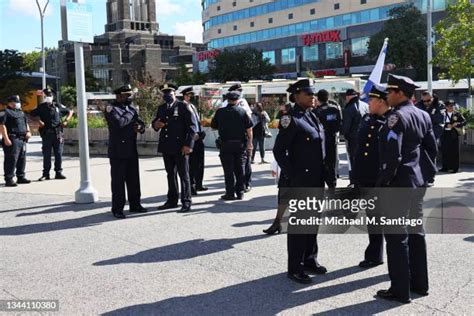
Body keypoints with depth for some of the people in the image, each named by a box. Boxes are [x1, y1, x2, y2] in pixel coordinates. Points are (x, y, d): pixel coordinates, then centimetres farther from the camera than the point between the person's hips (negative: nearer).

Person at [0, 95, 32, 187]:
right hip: (12, 139, -8)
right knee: (11, 159, -9)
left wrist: (28, 131, 9)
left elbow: (26, 123, 29)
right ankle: (9, 179, -6)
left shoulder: (21, 112, 21)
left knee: (22, 159, 12)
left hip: (22, 139, 8)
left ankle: (21, 177, 22)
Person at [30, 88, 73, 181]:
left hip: (57, 133, 1)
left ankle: (58, 172, 11)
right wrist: (39, 121, -8)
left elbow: (70, 112, 17)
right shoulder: (41, 107, 7)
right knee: (46, 155, 1)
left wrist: (66, 120, 2)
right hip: (46, 134, -1)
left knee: (58, 154, 3)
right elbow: (32, 114, 6)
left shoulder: (58, 106, 9)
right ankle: (46, 174, 7)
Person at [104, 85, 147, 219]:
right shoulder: (111, 109, -9)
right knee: (118, 181, -1)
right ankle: (117, 209, 8)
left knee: (134, 180, 13)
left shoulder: (131, 108, 14)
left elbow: (140, 123, 20)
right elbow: (119, 122, -26)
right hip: (118, 152, -7)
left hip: (132, 151, 7)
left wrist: (140, 127, -4)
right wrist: (131, 114, -12)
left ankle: (135, 205, 24)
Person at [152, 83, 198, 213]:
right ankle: (172, 201, 24)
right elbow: (155, 122, 25)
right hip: (166, 147, 6)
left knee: (183, 175, -1)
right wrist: (155, 124, -1)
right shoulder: (161, 108, 14)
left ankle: (186, 203, 5)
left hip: (180, 147, -6)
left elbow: (193, 126, -9)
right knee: (170, 174, 14)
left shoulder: (183, 106, -5)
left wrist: (188, 145, -16)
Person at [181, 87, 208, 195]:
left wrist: (201, 133, 12)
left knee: (200, 163, 14)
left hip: (199, 138, 9)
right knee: (192, 164, -4)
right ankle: (191, 187, 3)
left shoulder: (193, 107, 18)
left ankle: (198, 184, 25)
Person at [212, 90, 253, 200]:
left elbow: (213, 126, 9)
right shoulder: (242, 111, -1)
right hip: (240, 144, 1)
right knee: (240, 169, 8)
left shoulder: (220, 112, 0)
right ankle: (240, 193, 11)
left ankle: (230, 193, 3)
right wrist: (249, 143, 2)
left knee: (228, 170, 4)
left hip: (226, 144, -1)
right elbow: (249, 129, -3)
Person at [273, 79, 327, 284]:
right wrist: (291, 175, -16)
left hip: (317, 179, 8)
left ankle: (310, 259, 30)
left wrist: (324, 175, 13)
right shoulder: (291, 119, -13)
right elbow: (279, 150, -15)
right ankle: (295, 268, 10)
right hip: (300, 181, -8)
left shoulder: (312, 116, 12)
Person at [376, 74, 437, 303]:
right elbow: (432, 149, 14)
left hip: (398, 184, -9)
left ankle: (400, 290, 6)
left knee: (397, 237, -1)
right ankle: (420, 283, 27)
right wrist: (426, 173, 20)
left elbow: (392, 155, -22)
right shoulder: (423, 115, 10)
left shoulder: (397, 116, -16)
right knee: (416, 233, 16)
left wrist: (382, 182, -15)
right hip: (418, 182, 9)